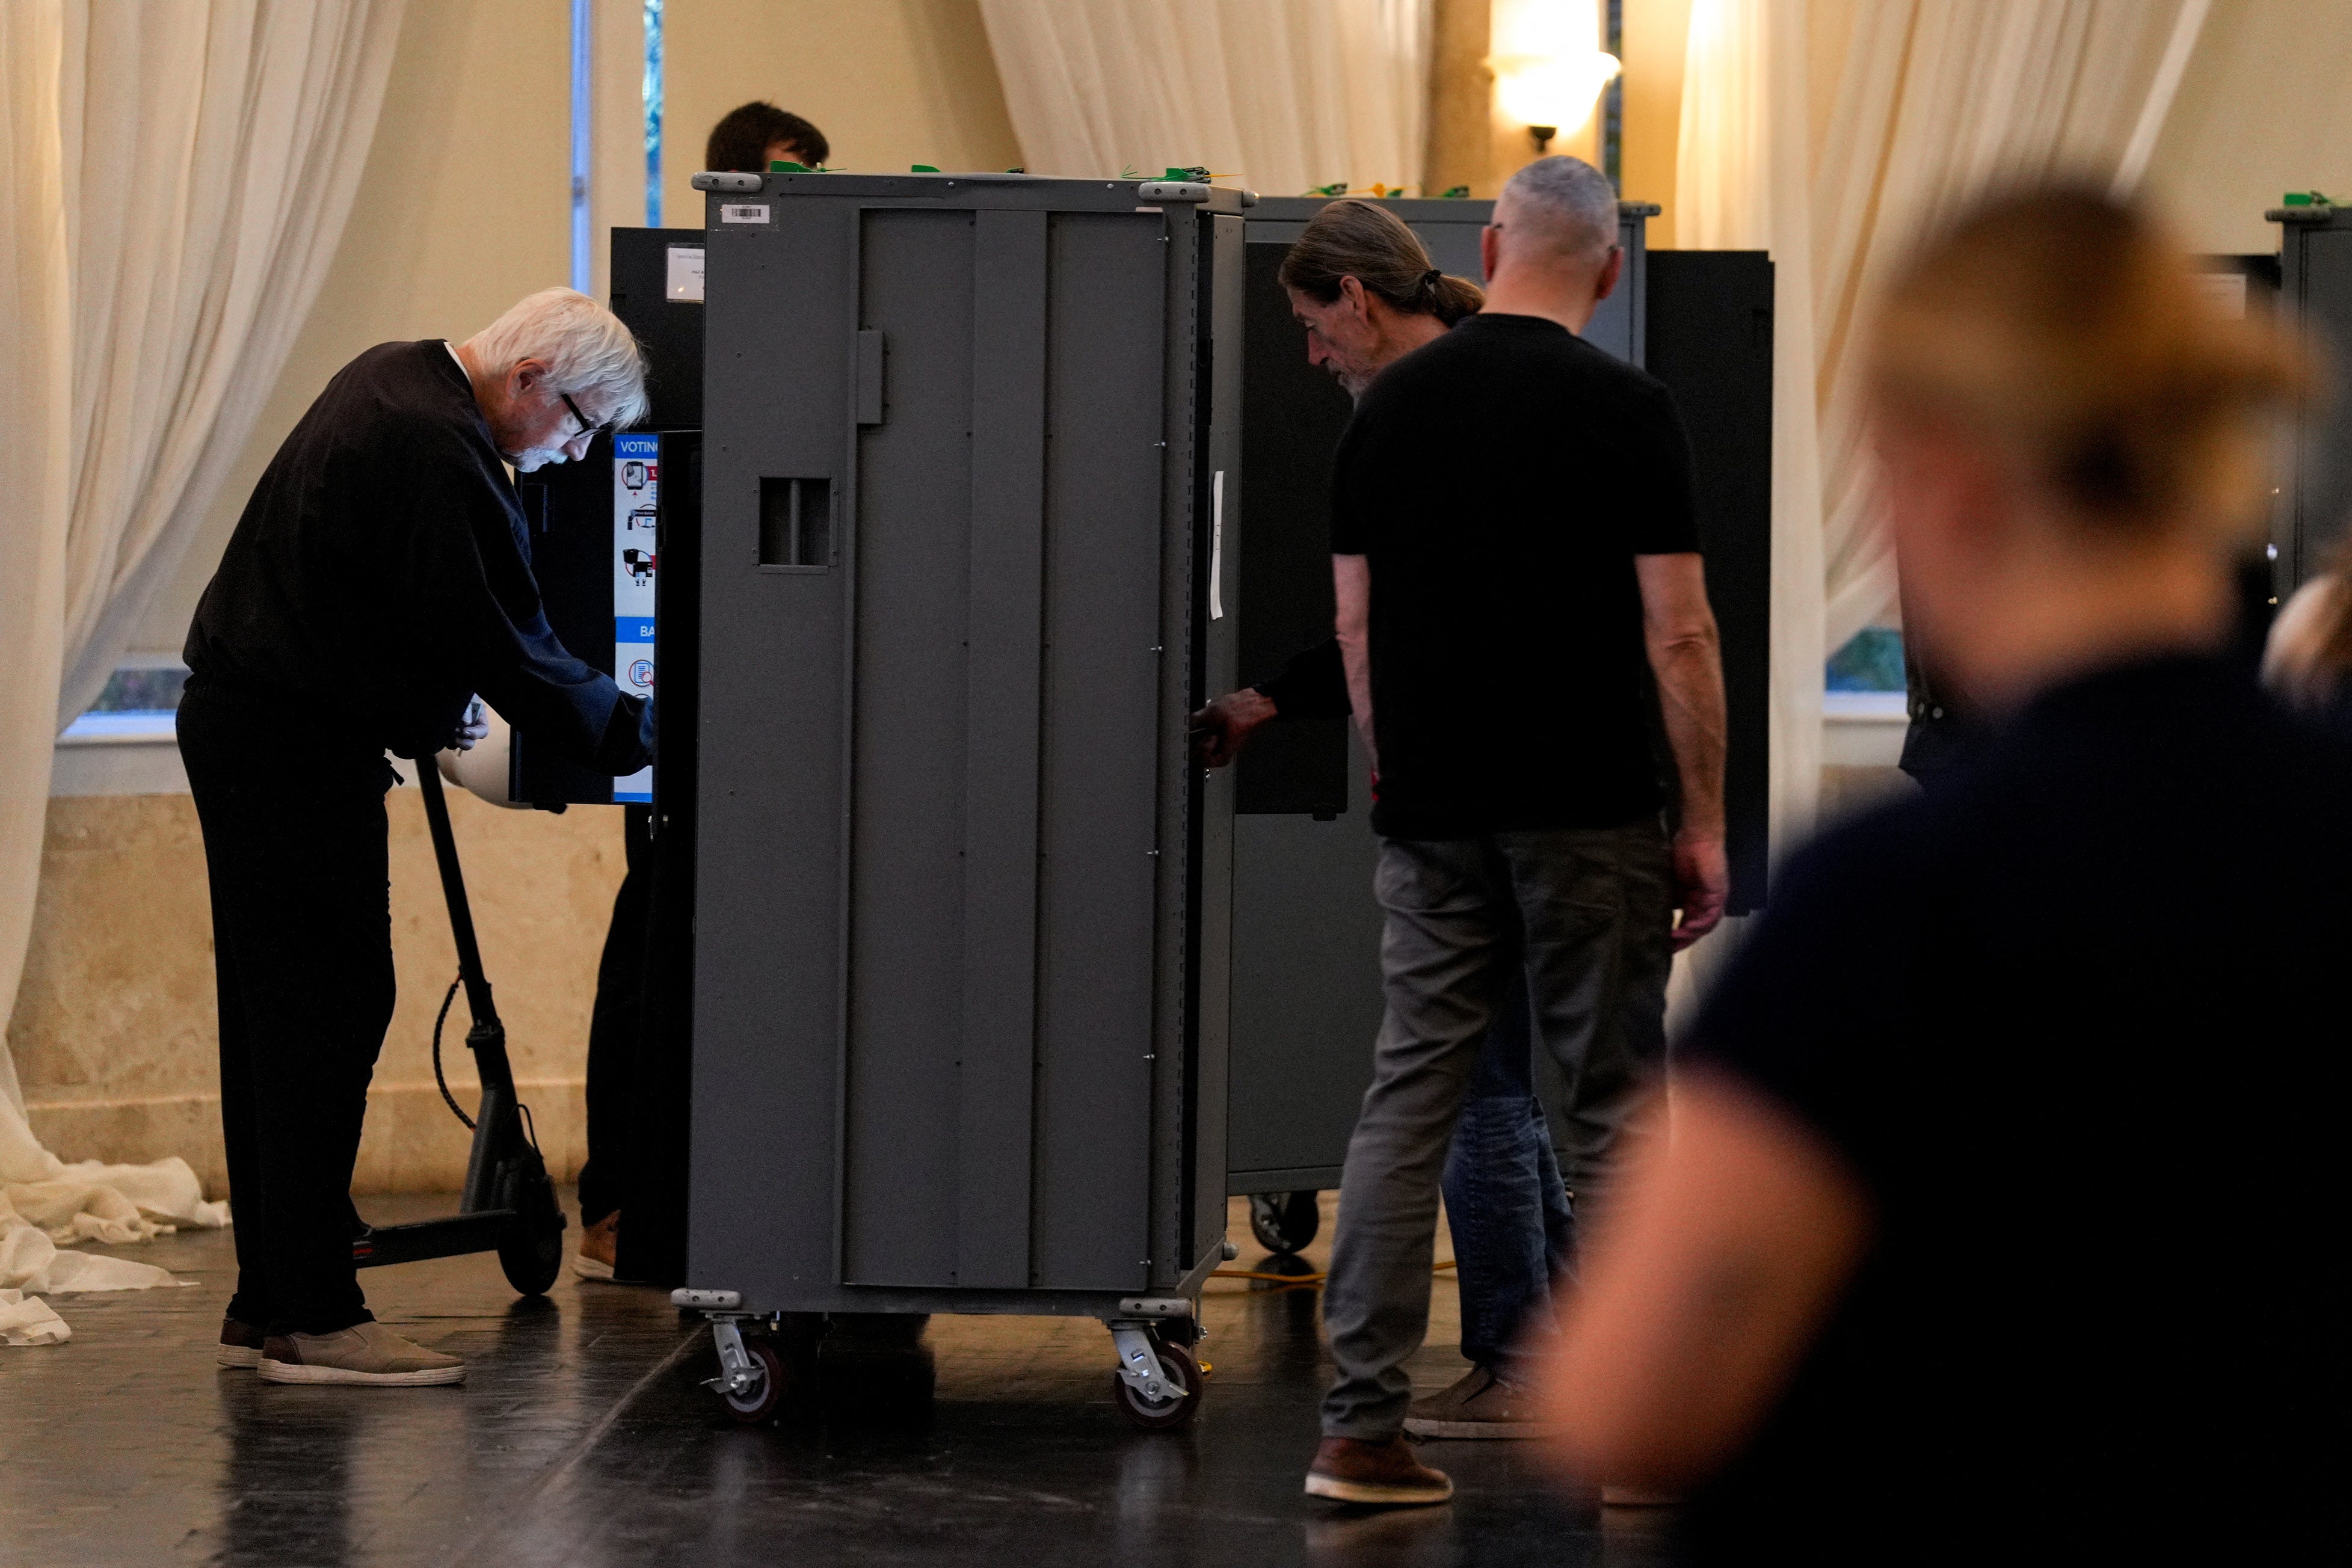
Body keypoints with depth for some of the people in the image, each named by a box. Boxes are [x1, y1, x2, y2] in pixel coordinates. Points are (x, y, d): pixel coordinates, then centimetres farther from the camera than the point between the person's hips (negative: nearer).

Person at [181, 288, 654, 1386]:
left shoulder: (399, 384, 12)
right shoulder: (438, 450, -21)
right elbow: (503, 645, -21)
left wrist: (422, 715, 23)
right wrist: (634, 737, -12)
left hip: (243, 723, 11)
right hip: (298, 748, -11)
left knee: (280, 1019, 12)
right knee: (331, 1010, -8)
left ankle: (268, 1309, 16)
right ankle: (313, 1320, -8)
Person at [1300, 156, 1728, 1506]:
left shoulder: (1391, 405, 5)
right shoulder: (1627, 411, -8)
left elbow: (1355, 623, 8)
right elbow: (1678, 633, -10)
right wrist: (1706, 821, -3)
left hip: (1434, 819, 4)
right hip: (1589, 814, -4)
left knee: (1409, 1103, 4)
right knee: (1618, 1103, 5)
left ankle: (1364, 1428, 0)